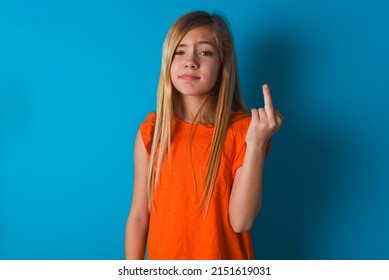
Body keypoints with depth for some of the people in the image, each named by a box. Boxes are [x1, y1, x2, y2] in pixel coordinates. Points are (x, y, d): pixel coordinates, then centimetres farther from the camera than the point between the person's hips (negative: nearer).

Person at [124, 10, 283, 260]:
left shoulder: (243, 130, -13)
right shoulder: (151, 131, -9)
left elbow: (241, 221, -20)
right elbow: (138, 216, -5)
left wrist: (256, 144, -29)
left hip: (224, 257, -1)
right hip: (163, 258, 2)